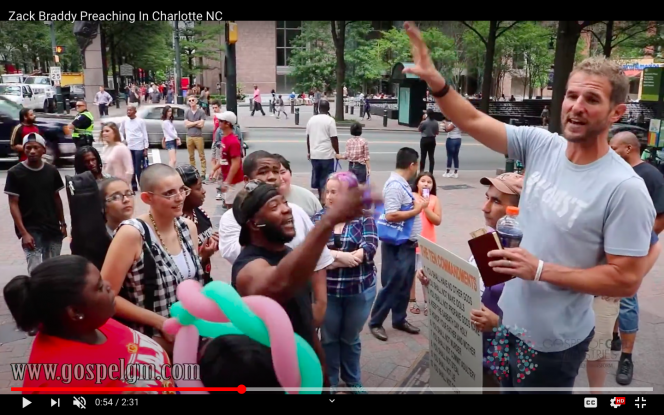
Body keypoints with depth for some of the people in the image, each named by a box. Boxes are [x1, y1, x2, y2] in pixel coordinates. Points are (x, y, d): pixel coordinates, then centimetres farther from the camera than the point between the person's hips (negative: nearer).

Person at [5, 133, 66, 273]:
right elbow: (13, 204, -8)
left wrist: (62, 223, 12)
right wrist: (23, 232, -15)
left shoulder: (52, 171, 3)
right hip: (30, 230, -4)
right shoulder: (15, 173, -7)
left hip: (53, 228, 4)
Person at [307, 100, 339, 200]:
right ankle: (323, 199, 0)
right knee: (326, 178, 1)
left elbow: (308, 137, 11)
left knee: (317, 176, 17)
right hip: (327, 154, -5)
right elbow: (334, 138, -11)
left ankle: (321, 197, 28)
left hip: (314, 153, 5)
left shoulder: (311, 119, 6)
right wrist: (337, 152, 0)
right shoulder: (330, 120, -9)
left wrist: (309, 151, 21)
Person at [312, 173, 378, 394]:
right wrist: (340, 255, -24)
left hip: (360, 290, 0)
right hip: (326, 291, 1)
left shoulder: (364, 217, -5)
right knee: (329, 338, 15)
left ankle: (353, 382, 39)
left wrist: (328, 258, -20)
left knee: (351, 338, 18)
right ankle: (329, 383, 35)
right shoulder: (318, 219, -1)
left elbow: (369, 248, -18)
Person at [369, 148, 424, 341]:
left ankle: (399, 319, 29)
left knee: (405, 284, 16)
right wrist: (417, 210, -18)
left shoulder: (402, 184, 10)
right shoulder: (394, 185, -20)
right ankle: (375, 322, 15)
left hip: (407, 243, 9)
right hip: (397, 245, -9)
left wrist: (416, 202, 6)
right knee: (392, 285, 0)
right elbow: (391, 215, -27)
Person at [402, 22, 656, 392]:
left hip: (553, 342, -5)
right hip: (508, 319, 6)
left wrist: (540, 270, -25)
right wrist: (436, 82, -23)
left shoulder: (625, 189, -23)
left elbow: (626, 280, -21)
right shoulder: (540, 144, -7)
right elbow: (473, 122, -6)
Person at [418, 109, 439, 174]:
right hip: (432, 140, 3)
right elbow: (437, 132, 5)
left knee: (423, 156, 3)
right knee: (431, 157, 8)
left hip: (424, 140, -3)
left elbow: (419, 130, 1)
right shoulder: (436, 123, -1)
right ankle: (431, 172, 8)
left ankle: (421, 172, 5)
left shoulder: (424, 122, -14)